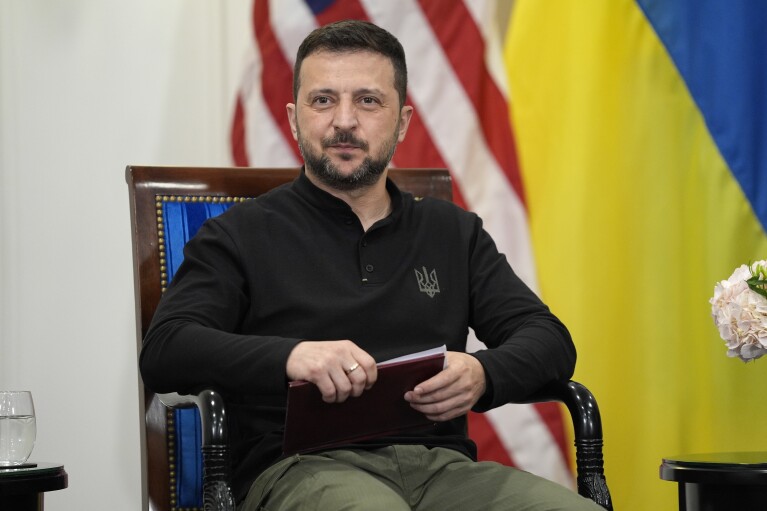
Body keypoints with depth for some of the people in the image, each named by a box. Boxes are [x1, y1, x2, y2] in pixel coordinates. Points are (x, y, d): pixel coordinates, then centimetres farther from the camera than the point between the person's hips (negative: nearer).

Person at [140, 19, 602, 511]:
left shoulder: (455, 232, 23)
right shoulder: (242, 235, 13)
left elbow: (550, 340, 15)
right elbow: (163, 351, -2)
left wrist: (483, 374, -10)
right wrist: (289, 356, -22)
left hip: (441, 464, 5)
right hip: (302, 466, -4)